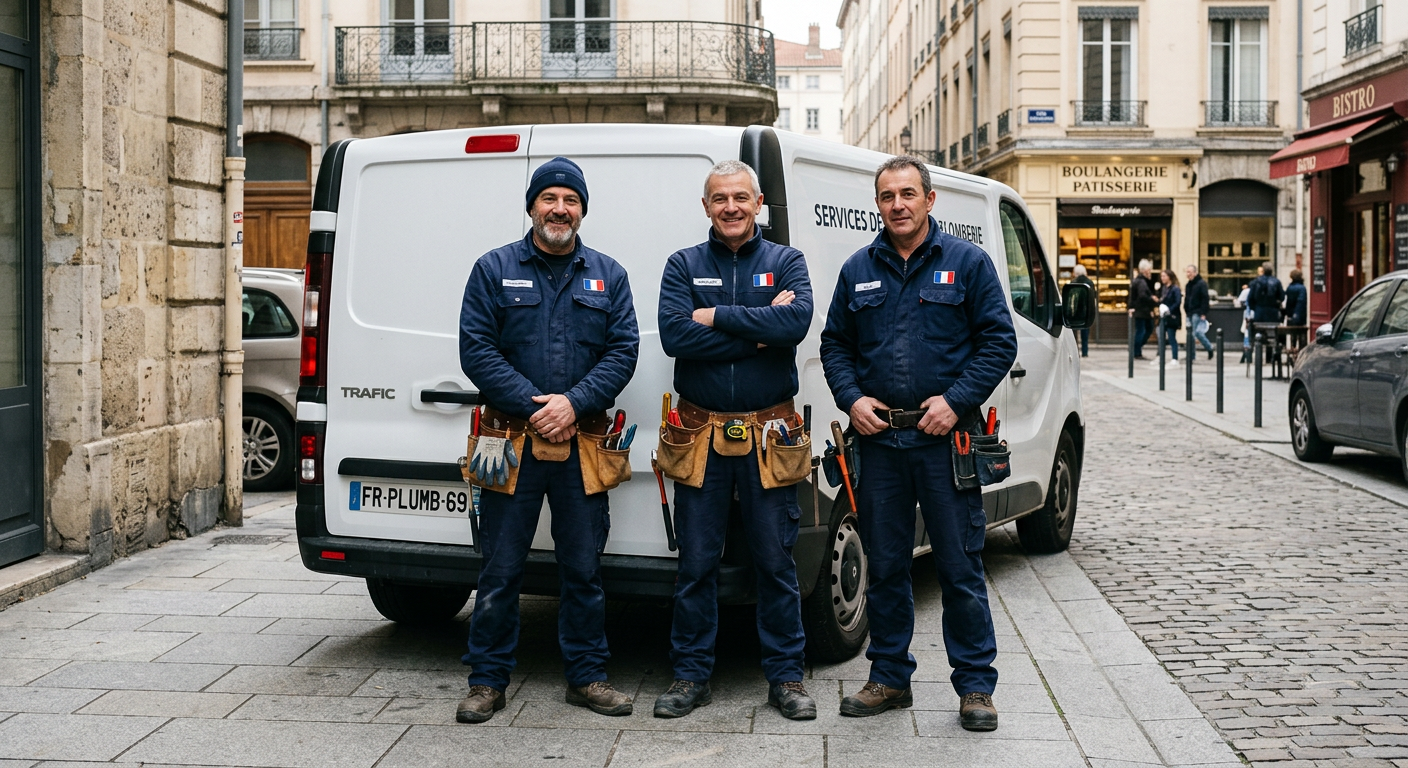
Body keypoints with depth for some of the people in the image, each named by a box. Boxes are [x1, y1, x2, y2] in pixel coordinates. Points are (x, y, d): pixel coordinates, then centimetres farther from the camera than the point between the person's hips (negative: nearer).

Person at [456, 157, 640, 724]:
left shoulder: (608, 275, 10)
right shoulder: (494, 269, 4)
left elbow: (623, 351, 2)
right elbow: (476, 350, -4)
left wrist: (573, 404, -13)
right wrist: (534, 408, -13)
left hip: (582, 443, 2)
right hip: (512, 440, -2)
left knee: (584, 567, 9)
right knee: (500, 569, 3)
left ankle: (587, 676, 20)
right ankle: (488, 681, 13)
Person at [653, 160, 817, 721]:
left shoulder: (785, 262, 6)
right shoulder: (684, 265, 7)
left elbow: (797, 321, -16)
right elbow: (675, 336, -12)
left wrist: (716, 317, -13)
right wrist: (758, 330, -13)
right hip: (701, 434, 0)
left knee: (776, 560, 5)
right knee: (696, 562, 6)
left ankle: (786, 676, 15)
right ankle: (691, 675, 17)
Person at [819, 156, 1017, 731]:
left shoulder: (966, 263, 2)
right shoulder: (858, 270, 11)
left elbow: (999, 341, -2)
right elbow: (834, 344, 15)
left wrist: (956, 401, -13)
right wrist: (852, 399, -3)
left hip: (944, 438, -3)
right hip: (878, 439, 3)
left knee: (960, 568, 1)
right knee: (885, 567, 10)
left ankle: (975, 686, 11)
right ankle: (890, 678, 22)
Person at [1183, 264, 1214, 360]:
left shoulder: (1202, 283, -8)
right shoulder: (1189, 284, 17)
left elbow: (1205, 299, -14)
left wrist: (1203, 313, -19)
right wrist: (1186, 310, 13)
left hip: (1198, 313, -8)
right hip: (1190, 313, 8)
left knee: (1197, 332, -15)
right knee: (1190, 334, 6)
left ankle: (1209, 348, 3)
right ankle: (1191, 355, 10)